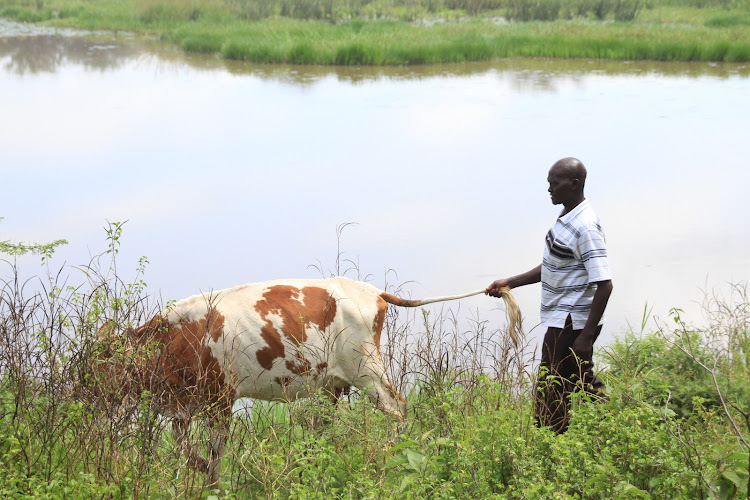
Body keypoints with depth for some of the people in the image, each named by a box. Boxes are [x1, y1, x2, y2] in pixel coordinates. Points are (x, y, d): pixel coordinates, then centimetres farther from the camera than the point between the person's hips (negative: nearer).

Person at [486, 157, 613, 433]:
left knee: (550, 395, -3)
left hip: (570, 324, -10)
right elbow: (551, 267, 22)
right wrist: (509, 283, 18)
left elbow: (604, 285, -25)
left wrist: (586, 336, -25)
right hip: (563, 320, 10)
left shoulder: (585, 228, -21)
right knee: (584, 384, 17)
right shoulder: (567, 219, 10)